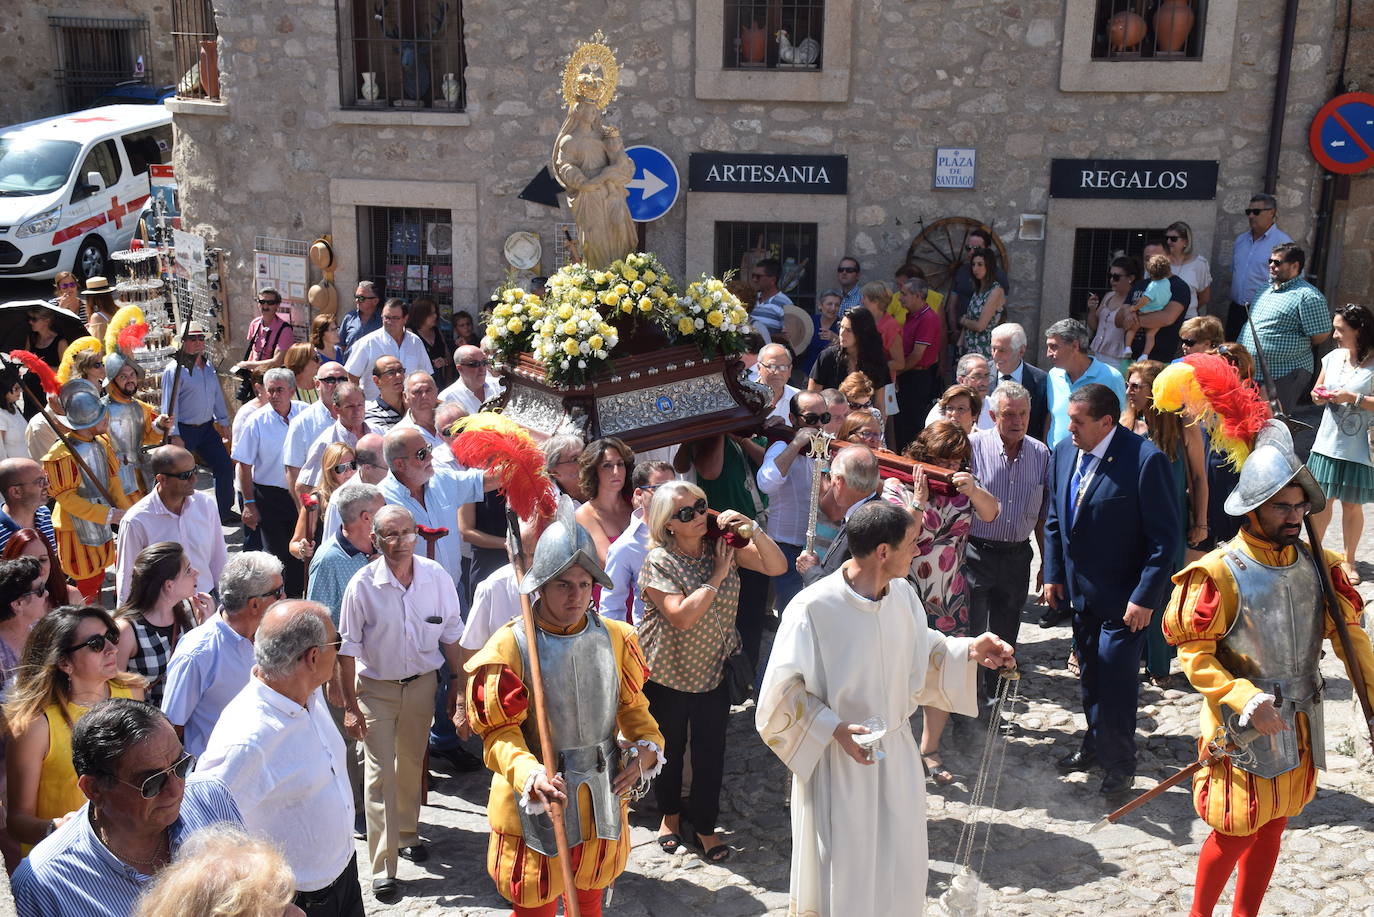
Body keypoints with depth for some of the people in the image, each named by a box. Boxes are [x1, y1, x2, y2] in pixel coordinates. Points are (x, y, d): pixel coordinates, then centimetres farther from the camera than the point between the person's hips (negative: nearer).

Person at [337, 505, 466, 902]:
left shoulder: (436, 577, -10)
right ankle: (383, 868, 3)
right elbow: (348, 647, -9)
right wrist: (350, 705, -8)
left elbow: (451, 634, 3)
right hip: (376, 688, -3)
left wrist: (457, 684, 6)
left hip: (422, 683, 3)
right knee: (380, 773, -3)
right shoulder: (362, 585, -16)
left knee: (411, 765, 18)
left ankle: (407, 834, 41)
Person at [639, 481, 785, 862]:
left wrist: (752, 529, -25)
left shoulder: (723, 543, -7)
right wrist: (718, 574, -26)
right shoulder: (659, 561, -19)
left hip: (714, 670, 3)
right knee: (669, 750, 17)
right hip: (667, 675, -3)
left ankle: (704, 825, 29)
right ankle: (670, 814, 42)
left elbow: (777, 567, -12)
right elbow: (682, 616, -30)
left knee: (710, 752, 9)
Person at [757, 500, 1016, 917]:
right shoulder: (813, 608, -25)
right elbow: (782, 690, -17)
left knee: (900, 866, 19)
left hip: (897, 755, 6)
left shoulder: (903, 595, -5)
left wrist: (967, 651, -4)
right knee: (842, 872, 8)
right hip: (837, 762, -6)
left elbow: (922, 653, 12)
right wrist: (836, 730, -24)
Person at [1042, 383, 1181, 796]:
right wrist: (1053, 574, 8)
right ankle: (1095, 744, 40)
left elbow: (1166, 535, -18)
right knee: (1089, 675, 20)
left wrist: (1144, 597, -18)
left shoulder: (1145, 460, -21)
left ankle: (1119, 765, 19)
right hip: (1079, 590, 7)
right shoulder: (1064, 452, 0)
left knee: (1116, 682, 0)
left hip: (1124, 596, -6)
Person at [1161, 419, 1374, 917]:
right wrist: (1245, 700, -28)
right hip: (1245, 728, -5)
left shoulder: (1317, 566, -2)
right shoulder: (1220, 573, -19)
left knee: (1271, 829, 17)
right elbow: (1194, 652, -17)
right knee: (1234, 834, 4)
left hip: (1301, 725, 5)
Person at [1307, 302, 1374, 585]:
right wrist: (1319, 396, -5)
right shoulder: (1333, 357, 4)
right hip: (1328, 443, 4)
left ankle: (1348, 560, 23)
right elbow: (1317, 391, 15)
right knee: (1321, 501, 11)